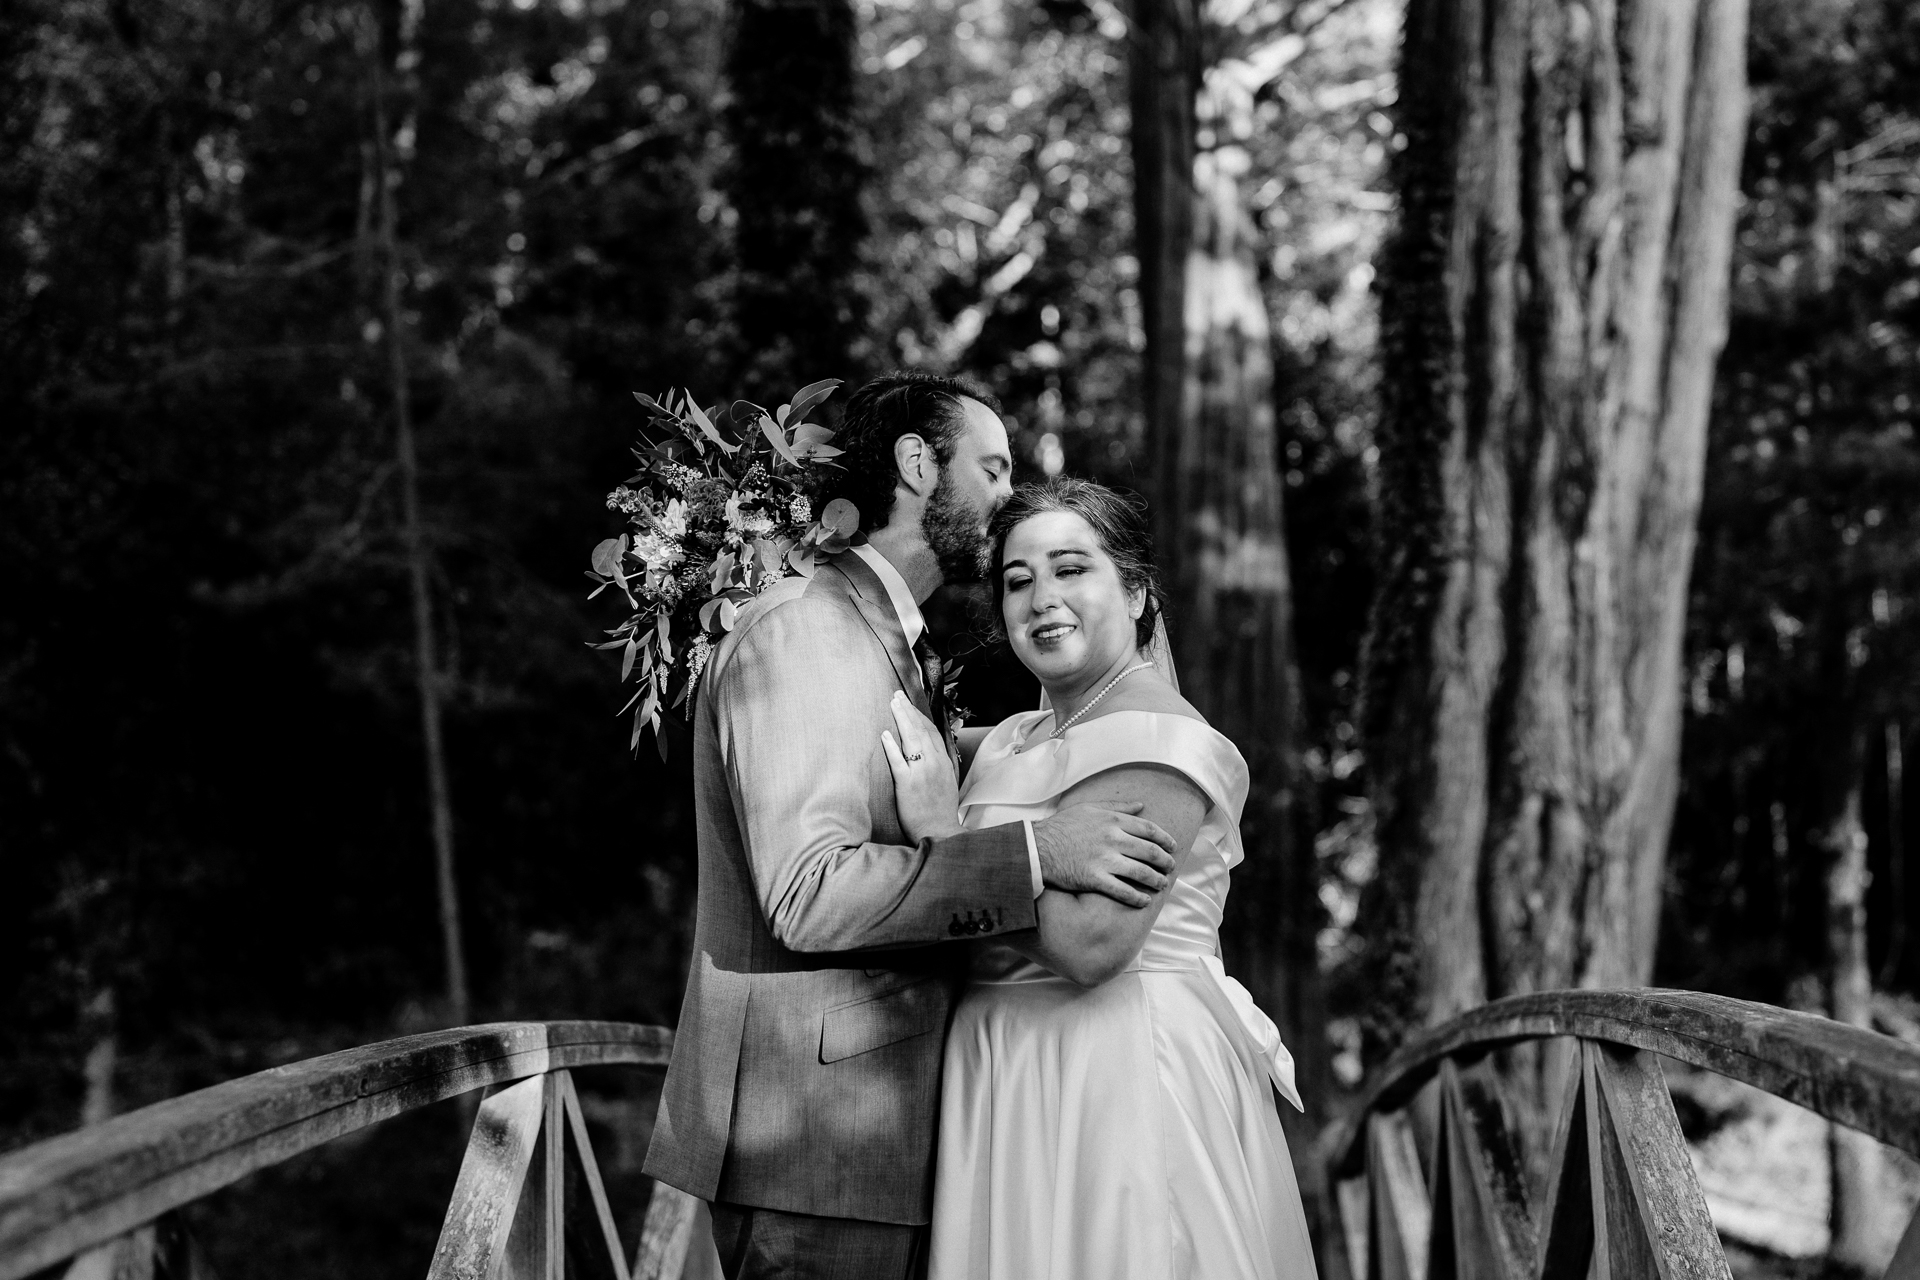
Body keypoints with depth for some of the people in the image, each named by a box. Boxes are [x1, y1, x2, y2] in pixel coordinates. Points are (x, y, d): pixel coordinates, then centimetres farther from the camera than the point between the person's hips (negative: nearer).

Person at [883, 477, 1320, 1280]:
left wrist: (946, 829, -17)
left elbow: (1090, 944, -24)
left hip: (1125, 1084, -8)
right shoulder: (1015, 739, 16)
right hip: (1022, 1086, 8)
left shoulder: (1154, 739, -12)